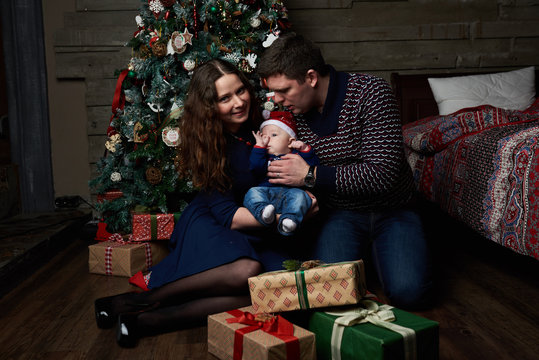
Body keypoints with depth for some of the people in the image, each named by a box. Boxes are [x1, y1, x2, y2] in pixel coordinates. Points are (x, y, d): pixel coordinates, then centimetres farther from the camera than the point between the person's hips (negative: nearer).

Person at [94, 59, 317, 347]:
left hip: (259, 230, 4)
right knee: (245, 271, -38)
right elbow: (228, 214, -18)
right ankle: (141, 300, -20)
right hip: (211, 224, -4)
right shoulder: (206, 143, -13)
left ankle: (149, 320, -25)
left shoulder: (264, 126, -5)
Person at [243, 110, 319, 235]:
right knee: (252, 192, -25)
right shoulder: (265, 157, 28)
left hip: (290, 191, -1)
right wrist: (259, 145, 9)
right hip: (266, 191, 2)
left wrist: (305, 150, 4)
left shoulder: (296, 155, 27)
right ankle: (263, 211, -51)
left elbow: (312, 166, 14)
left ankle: (287, 222, -54)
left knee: (300, 196, -32)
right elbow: (256, 168, 5)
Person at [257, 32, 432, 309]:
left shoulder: (370, 92, -17)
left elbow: (383, 173, -26)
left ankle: (376, 252, 11)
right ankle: (358, 252, 12)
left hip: (391, 211, -2)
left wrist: (311, 175, -27)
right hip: (339, 213, 3)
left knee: (408, 292, -22)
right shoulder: (290, 111, -2)